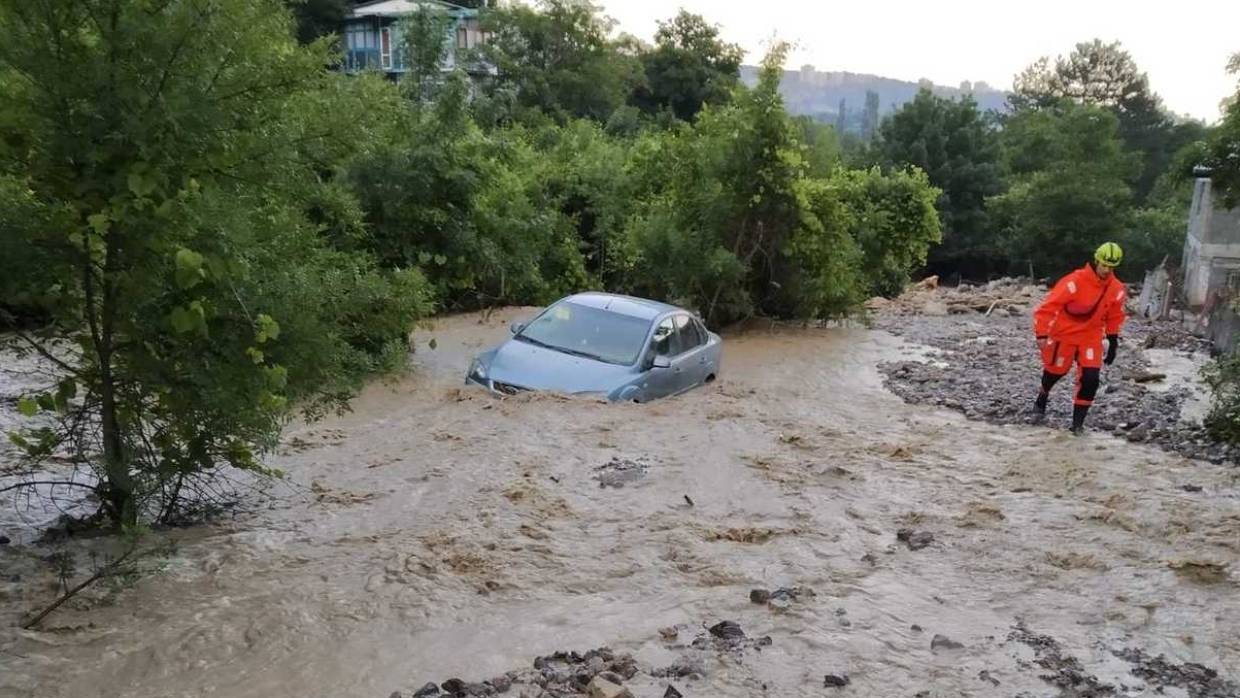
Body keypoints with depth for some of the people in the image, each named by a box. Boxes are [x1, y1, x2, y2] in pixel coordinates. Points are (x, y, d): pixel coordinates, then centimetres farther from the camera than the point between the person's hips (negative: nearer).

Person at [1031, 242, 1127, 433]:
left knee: (1090, 378, -10)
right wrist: (1042, 334, -28)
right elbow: (1049, 306, -23)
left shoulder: (1117, 289, -7)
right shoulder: (1075, 281, -24)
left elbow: (1115, 317, 10)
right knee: (1055, 370, 13)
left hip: (1091, 336, 3)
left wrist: (1113, 342, 10)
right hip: (1064, 333, -3)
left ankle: (1078, 421, 3)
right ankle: (1042, 398, 45)